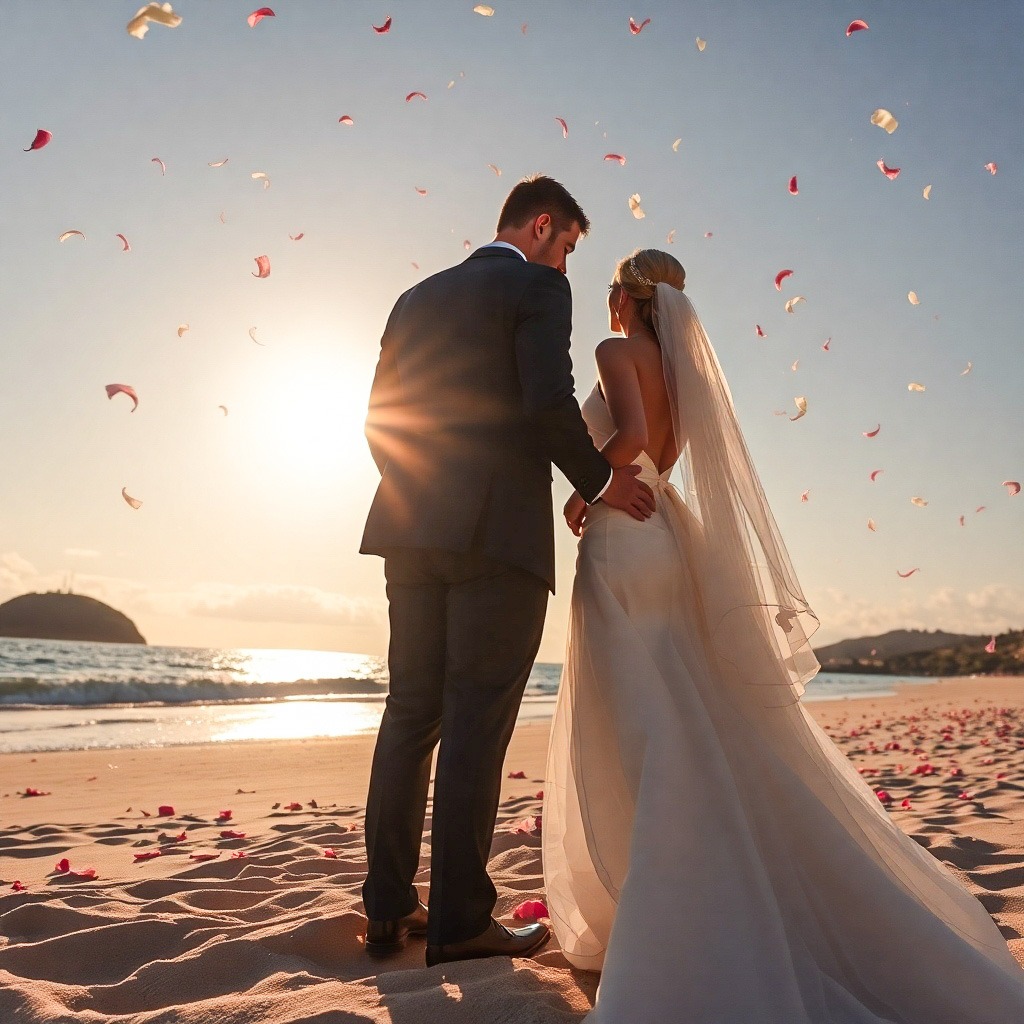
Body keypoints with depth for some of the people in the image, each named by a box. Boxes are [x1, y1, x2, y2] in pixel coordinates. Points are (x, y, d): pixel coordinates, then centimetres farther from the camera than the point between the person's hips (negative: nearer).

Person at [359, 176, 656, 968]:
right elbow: (549, 403, -13)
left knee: (411, 713, 10)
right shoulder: (537, 286, 2)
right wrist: (600, 481, 1)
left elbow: (381, 421, 17)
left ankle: (389, 909, 18)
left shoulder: (417, 298, 22)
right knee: (477, 722, -2)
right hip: (498, 532, -6)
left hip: (412, 532, 7)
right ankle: (460, 919, 7)